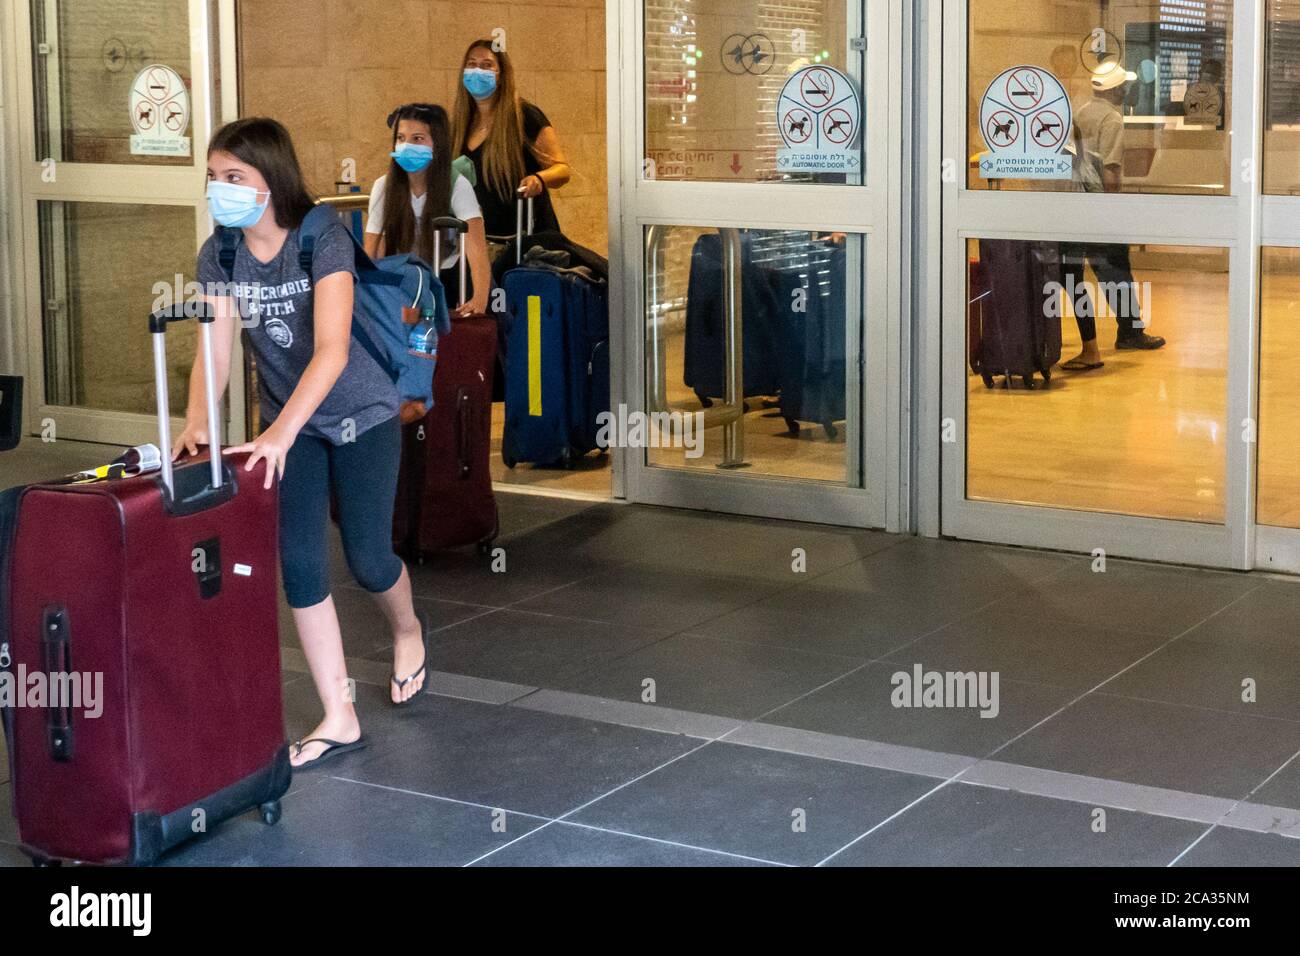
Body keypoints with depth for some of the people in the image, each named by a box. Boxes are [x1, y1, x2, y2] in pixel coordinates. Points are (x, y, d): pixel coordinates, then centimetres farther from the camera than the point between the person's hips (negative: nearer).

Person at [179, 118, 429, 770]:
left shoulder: (323, 241, -24)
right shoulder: (218, 256, -7)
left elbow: (331, 350, -33)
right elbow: (215, 350, -10)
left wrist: (281, 431, -43)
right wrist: (196, 421, -30)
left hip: (361, 416, -4)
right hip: (288, 425, 4)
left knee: (367, 560, 1)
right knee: (297, 561, -5)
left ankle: (407, 632, 39)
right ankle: (339, 721, 2)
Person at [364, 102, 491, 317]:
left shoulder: (457, 186, -17)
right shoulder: (383, 187, -8)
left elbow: (476, 246, -31)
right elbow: (371, 253, -10)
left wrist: (479, 298, -49)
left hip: (446, 278, -3)